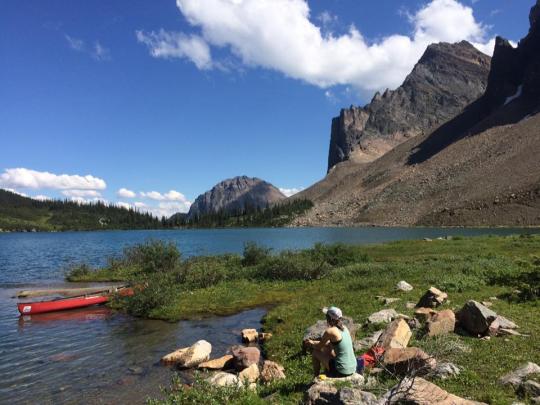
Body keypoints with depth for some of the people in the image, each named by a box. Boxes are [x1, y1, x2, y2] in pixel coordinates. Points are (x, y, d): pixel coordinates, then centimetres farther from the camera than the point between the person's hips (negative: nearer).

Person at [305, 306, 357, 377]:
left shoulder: (330, 331, -16)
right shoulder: (344, 328, 5)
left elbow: (319, 347, -1)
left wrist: (311, 343, 20)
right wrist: (314, 342, 23)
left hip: (341, 372, -7)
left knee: (315, 352, 9)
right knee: (326, 348, 24)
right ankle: (326, 372, 39)